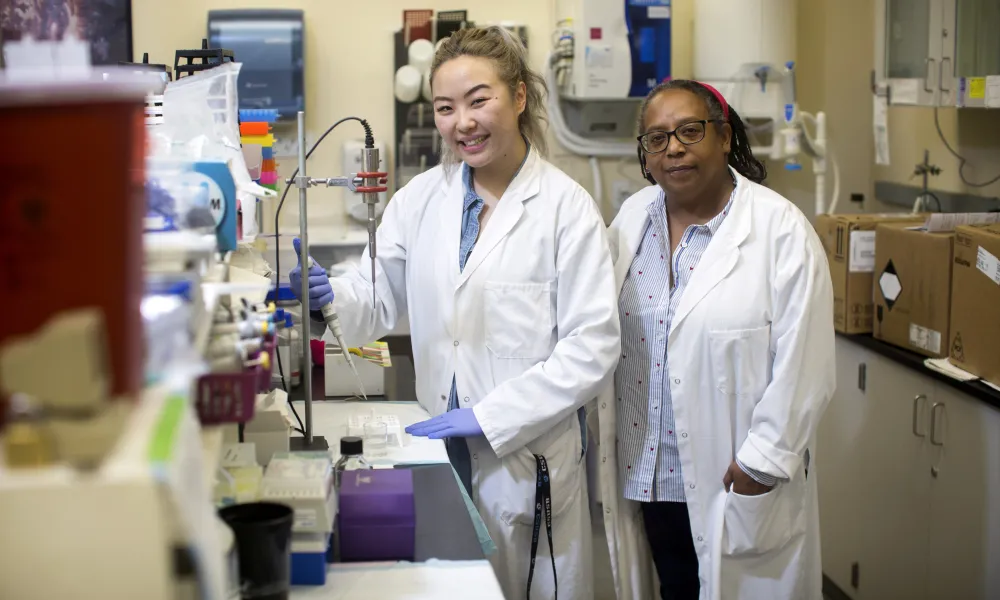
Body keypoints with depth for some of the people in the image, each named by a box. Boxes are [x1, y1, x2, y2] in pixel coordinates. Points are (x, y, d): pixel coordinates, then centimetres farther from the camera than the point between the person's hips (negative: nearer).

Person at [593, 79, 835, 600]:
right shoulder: (632, 219, 4)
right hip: (647, 472, 5)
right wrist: (604, 434, 7)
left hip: (734, 480, -5)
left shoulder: (781, 231, -13)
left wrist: (761, 463, -15)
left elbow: (803, 366, -15)